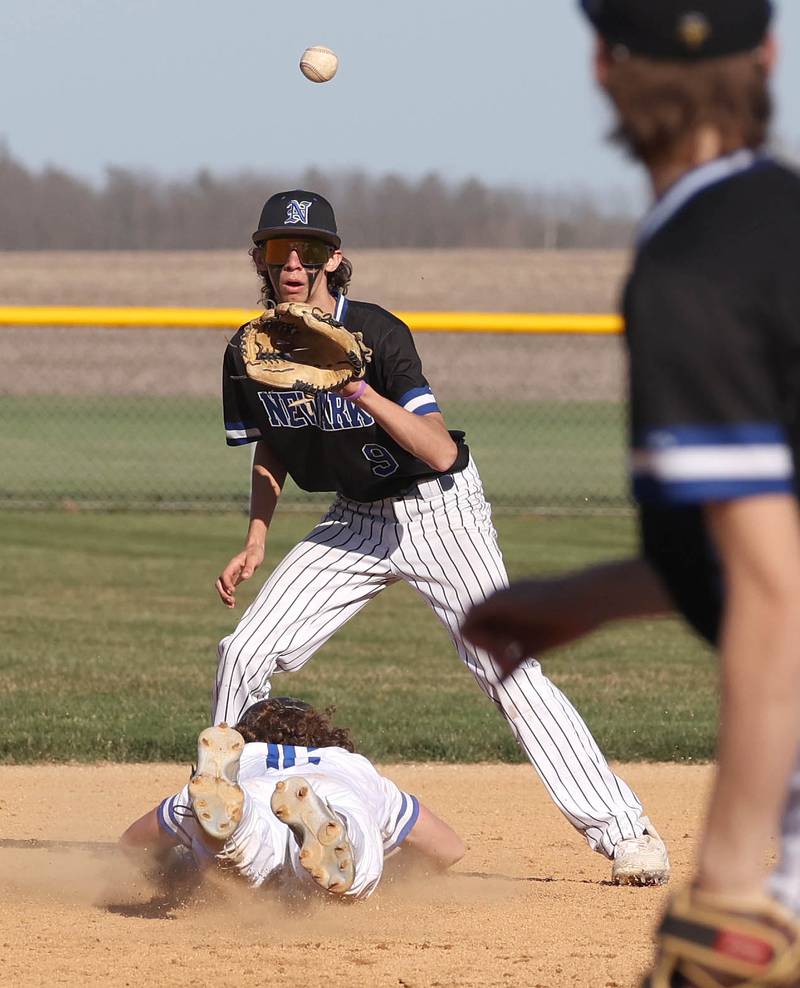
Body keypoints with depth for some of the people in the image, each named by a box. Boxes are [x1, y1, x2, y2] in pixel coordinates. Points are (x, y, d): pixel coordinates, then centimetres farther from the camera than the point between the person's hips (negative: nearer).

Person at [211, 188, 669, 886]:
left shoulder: (377, 334, -23)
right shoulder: (249, 354, -6)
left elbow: (440, 451, -30)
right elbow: (271, 453, 12)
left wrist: (368, 397, -42)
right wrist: (256, 542, 0)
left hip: (439, 510, -5)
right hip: (355, 523, 5)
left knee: (508, 670, -14)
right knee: (246, 654, -5)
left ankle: (626, 833, -11)